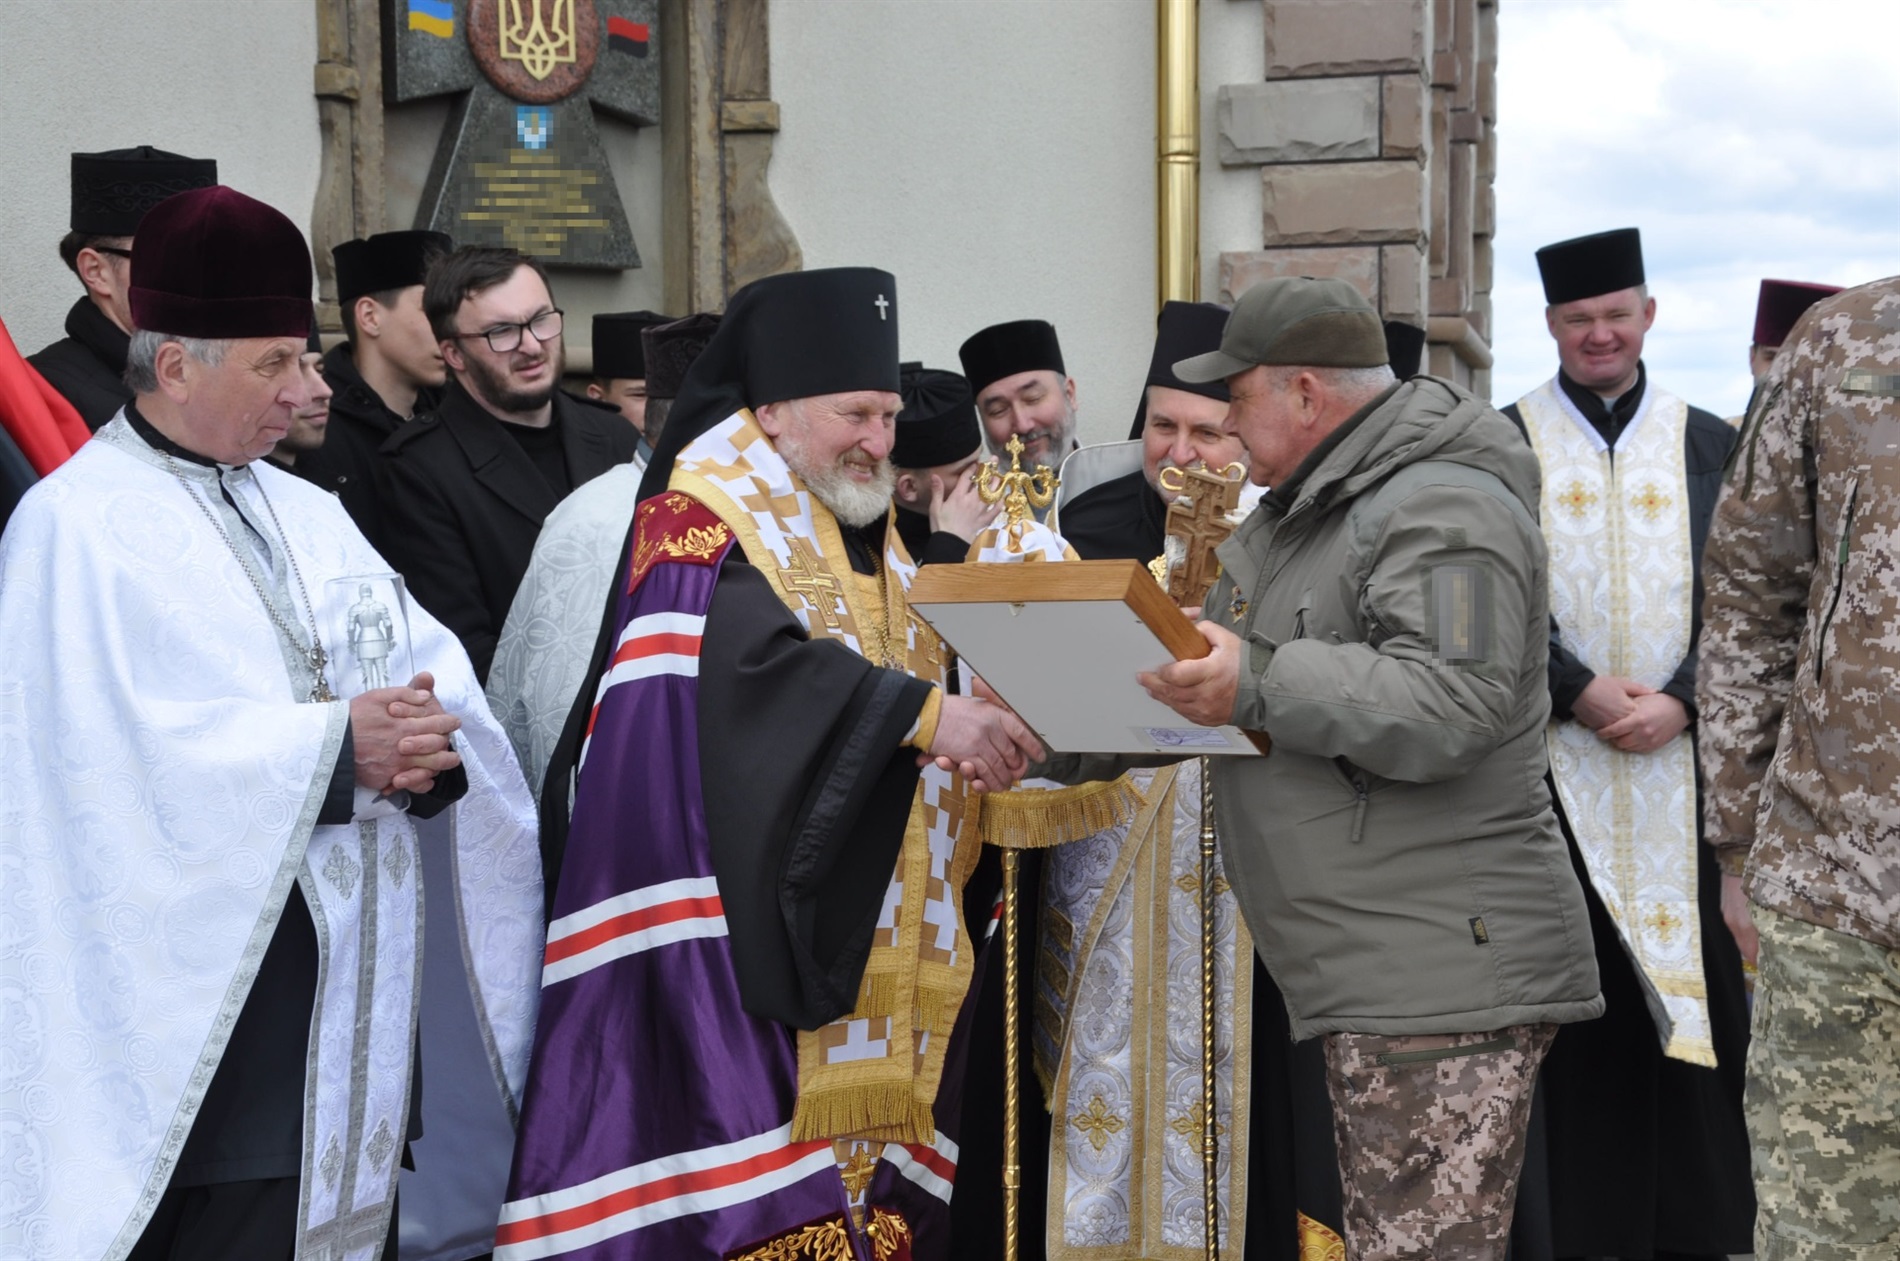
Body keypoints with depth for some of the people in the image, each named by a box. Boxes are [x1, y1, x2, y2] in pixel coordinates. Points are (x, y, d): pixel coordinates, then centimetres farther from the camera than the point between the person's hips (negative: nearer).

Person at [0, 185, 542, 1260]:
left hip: (354, 970, 7)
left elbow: (435, 665, 7)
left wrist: (424, 735, -15)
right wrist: (338, 748, -20)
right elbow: (129, 752, -19)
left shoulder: (306, 514, 16)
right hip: (209, 984, -6)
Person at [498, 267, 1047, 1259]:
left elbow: (912, 669, 21)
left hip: (864, 933, 8)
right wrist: (927, 711, -24)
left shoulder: (866, 541, 19)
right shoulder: (701, 527, -7)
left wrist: (973, 738, 0)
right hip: (748, 910, -8)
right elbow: (761, 662, -23)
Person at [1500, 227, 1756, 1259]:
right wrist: (1582, 691, -13)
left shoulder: (1707, 447, 10)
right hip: (1549, 767, -1)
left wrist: (1679, 703, -10)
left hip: (1681, 761, 1)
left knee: (1692, 983, 1)